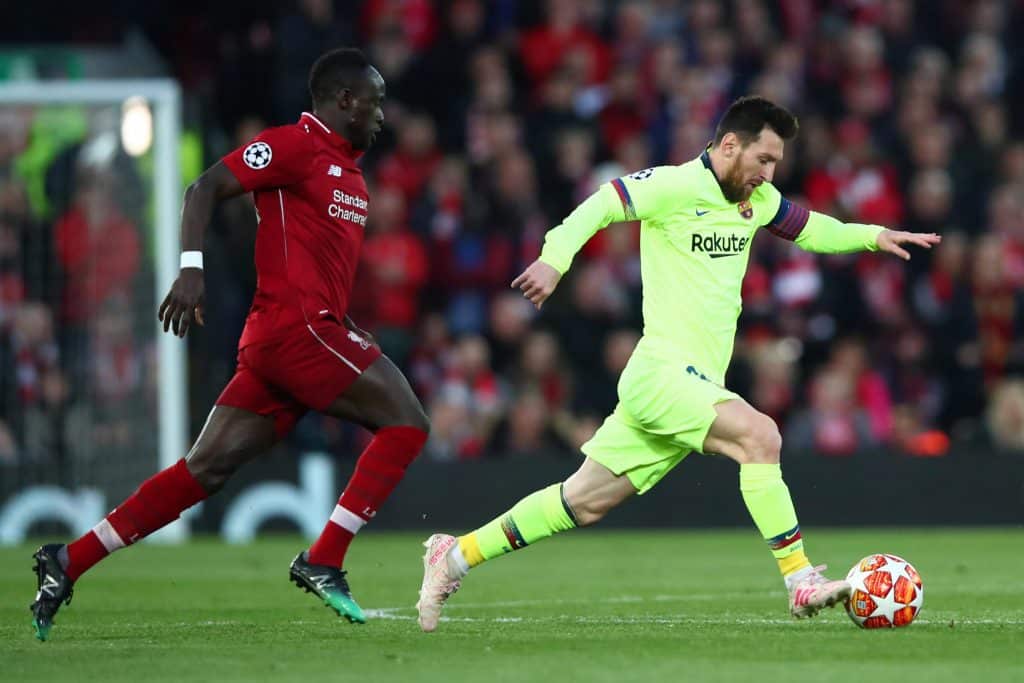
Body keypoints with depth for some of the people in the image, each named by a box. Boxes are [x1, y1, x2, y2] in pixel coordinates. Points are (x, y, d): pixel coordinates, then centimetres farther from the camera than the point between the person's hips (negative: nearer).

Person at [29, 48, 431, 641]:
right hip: (296, 326, -9)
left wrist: (353, 336, 18)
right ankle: (323, 562, -9)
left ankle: (68, 562, 2)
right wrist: (192, 268, -23)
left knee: (206, 469, 3)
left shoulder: (349, 171, 23)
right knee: (407, 423, -8)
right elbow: (206, 187, -11)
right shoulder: (295, 144, -5)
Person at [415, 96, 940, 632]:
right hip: (662, 372, -9)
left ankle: (458, 554, 20)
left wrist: (873, 236, 17)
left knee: (583, 503, 10)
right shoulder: (675, 186, -10)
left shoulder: (757, 200, 15)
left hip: (697, 384, 9)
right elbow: (599, 206, -15)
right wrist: (554, 260, -30)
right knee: (759, 434, -27)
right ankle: (800, 582, -24)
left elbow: (808, 229, 30)